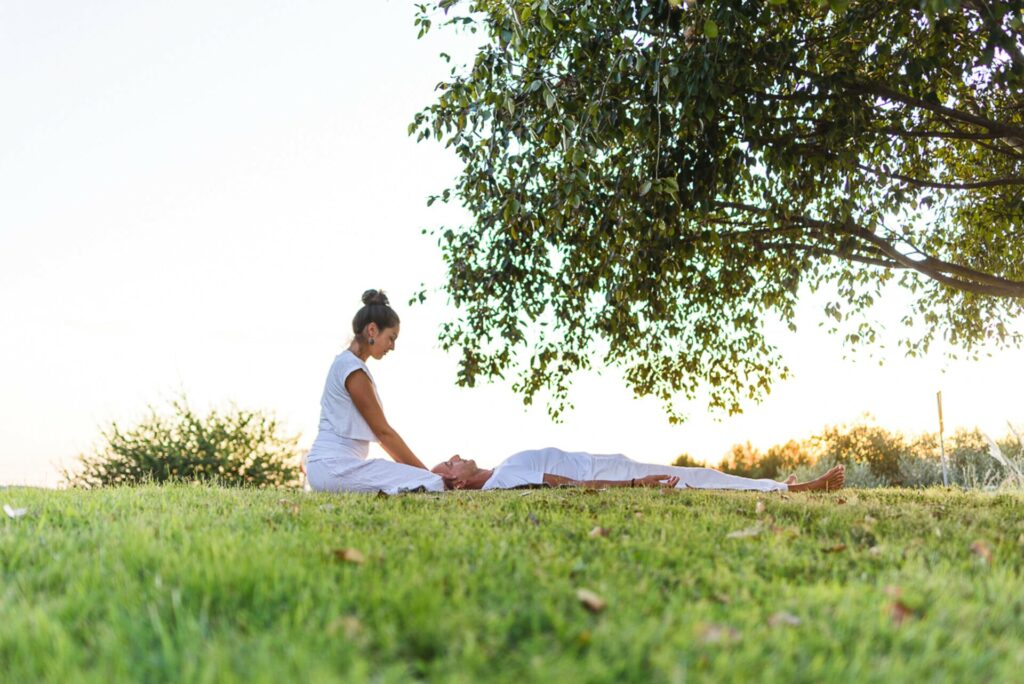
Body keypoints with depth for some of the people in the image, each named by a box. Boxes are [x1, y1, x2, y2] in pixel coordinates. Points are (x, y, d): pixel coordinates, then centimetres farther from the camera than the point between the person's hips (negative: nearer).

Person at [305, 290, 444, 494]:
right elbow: (383, 431, -9)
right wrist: (425, 470, -2)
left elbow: (380, 432, 18)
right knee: (431, 484, -20)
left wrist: (418, 469, 13)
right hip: (334, 466, -10)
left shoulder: (345, 363, 19)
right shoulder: (353, 368, -11)